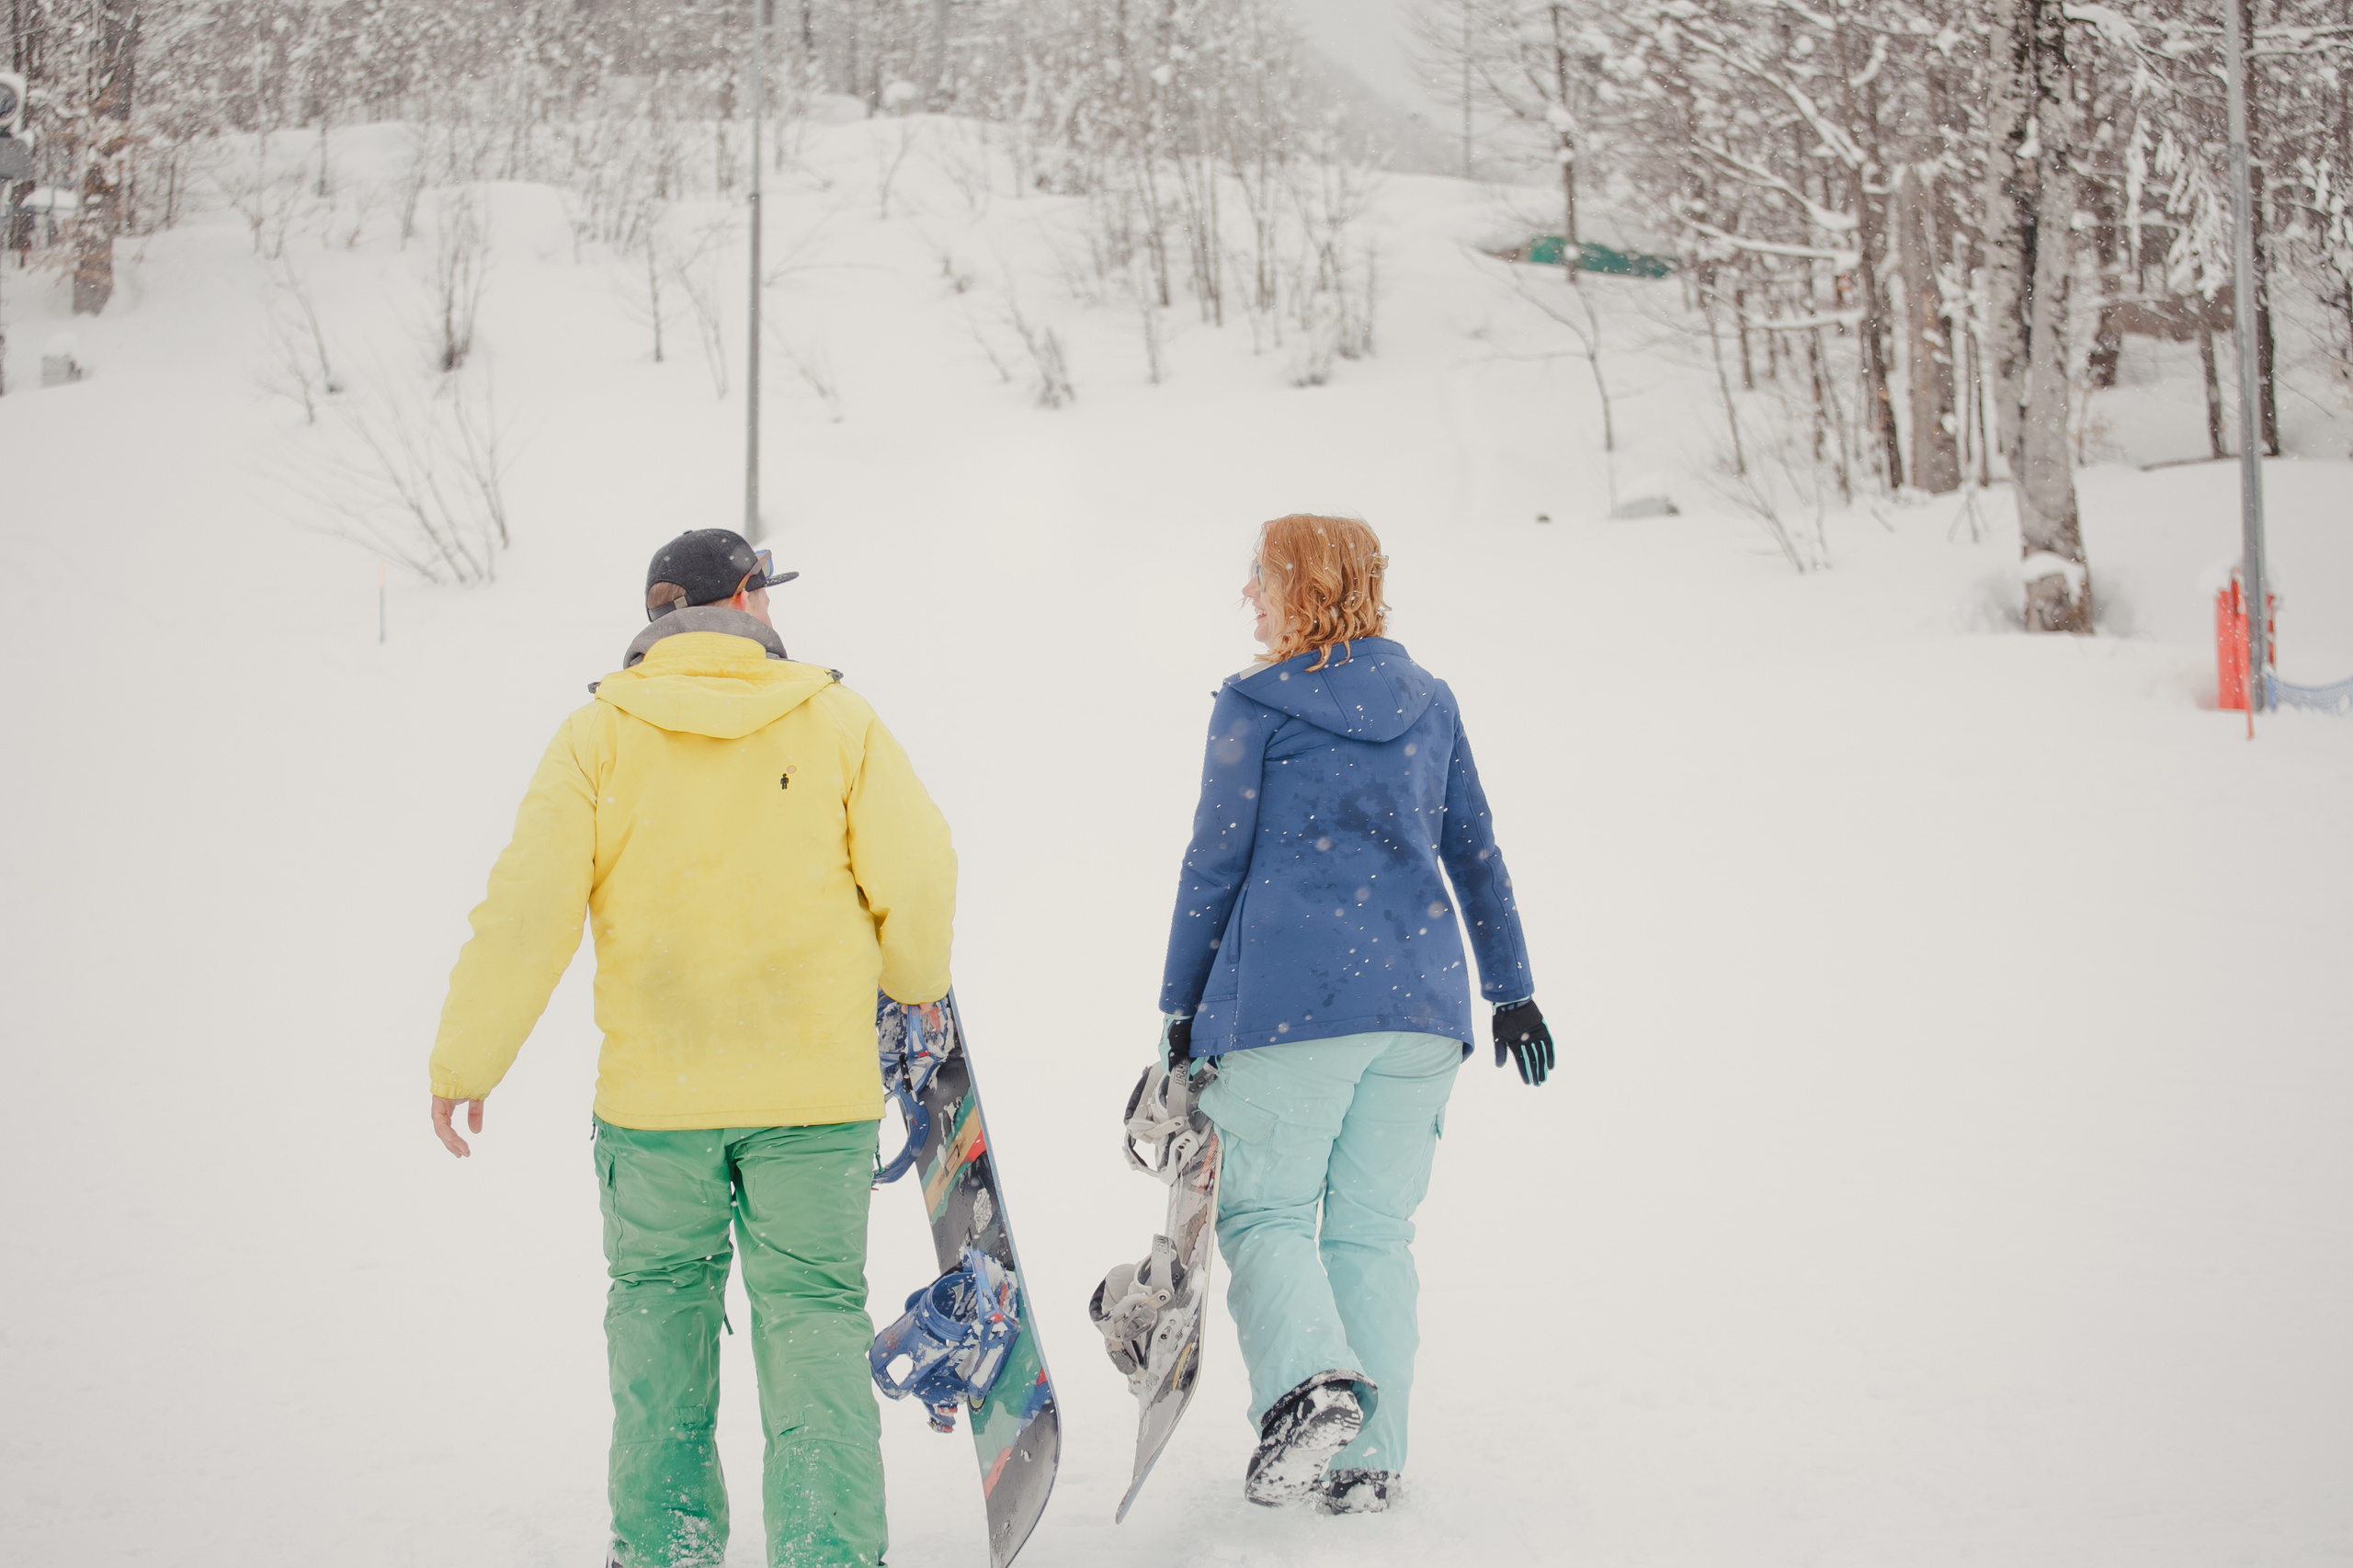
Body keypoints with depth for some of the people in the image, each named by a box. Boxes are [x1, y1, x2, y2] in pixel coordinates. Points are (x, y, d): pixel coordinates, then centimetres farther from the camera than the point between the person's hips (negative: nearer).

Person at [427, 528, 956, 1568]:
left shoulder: (601, 731, -2)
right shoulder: (835, 719, 0)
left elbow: (528, 908, -6)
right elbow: (914, 873, -2)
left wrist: (465, 1058, 2)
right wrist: (915, 980, 19)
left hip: (656, 1093, 0)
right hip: (817, 1091, 0)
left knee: (659, 1307, 17)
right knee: (815, 1318, 7)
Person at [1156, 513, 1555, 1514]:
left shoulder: (1256, 707, -1)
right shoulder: (1430, 703, 13)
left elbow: (1214, 865, 0)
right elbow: (1475, 854, 16)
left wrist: (1181, 1009, 7)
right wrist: (1511, 990, 21)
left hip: (1291, 996, -5)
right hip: (1419, 997, 5)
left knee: (1264, 1210, 3)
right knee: (1375, 1226, 9)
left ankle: (1310, 1380, -22)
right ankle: (1367, 1460, 8)